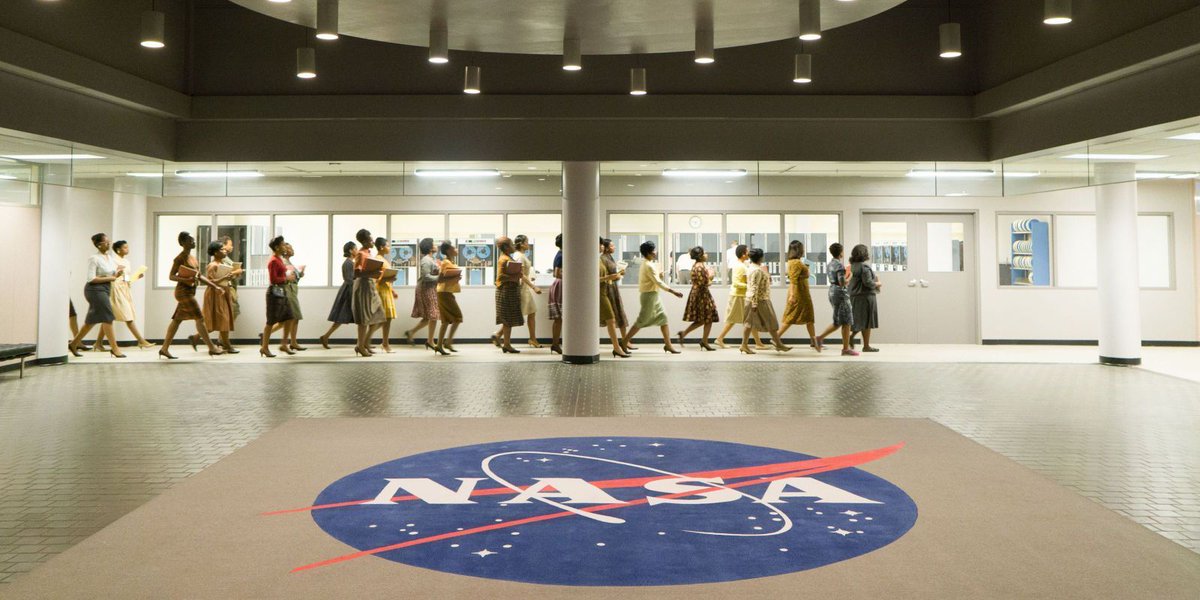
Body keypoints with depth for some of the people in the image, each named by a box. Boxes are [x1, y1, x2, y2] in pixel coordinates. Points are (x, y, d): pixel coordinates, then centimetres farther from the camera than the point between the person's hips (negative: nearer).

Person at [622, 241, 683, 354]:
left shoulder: (648, 264, 13)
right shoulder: (649, 266, -18)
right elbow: (658, 282, -23)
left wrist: (660, 274, -2)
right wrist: (674, 292, -22)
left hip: (653, 295, 10)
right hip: (649, 295, -10)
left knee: (663, 318, 8)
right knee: (642, 321, -6)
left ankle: (668, 345, 11)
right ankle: (624, 342, 0)